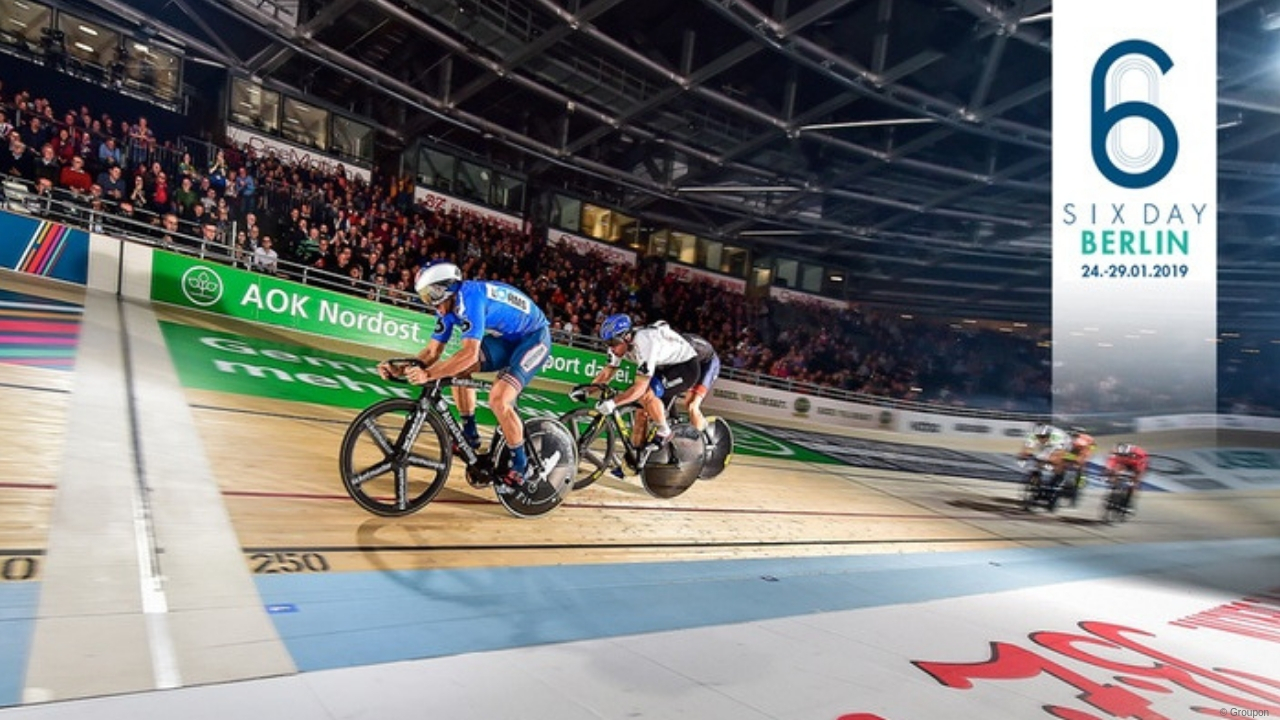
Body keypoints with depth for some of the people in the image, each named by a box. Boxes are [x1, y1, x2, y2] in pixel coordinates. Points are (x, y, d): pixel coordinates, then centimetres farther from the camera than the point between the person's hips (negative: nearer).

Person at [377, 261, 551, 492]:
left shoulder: (470, 297, -29)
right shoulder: (448, 305, -2)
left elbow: (470, 353, -37)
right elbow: (433, 351, -1)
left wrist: (428, 374, -41)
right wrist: (399, 369, -15)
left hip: (534, 337, -9)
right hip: (507, 338, 9)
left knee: (498, 399, -22)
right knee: (459, 369, -5)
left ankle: (520, 464, -4)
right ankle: (470, 434, 10)